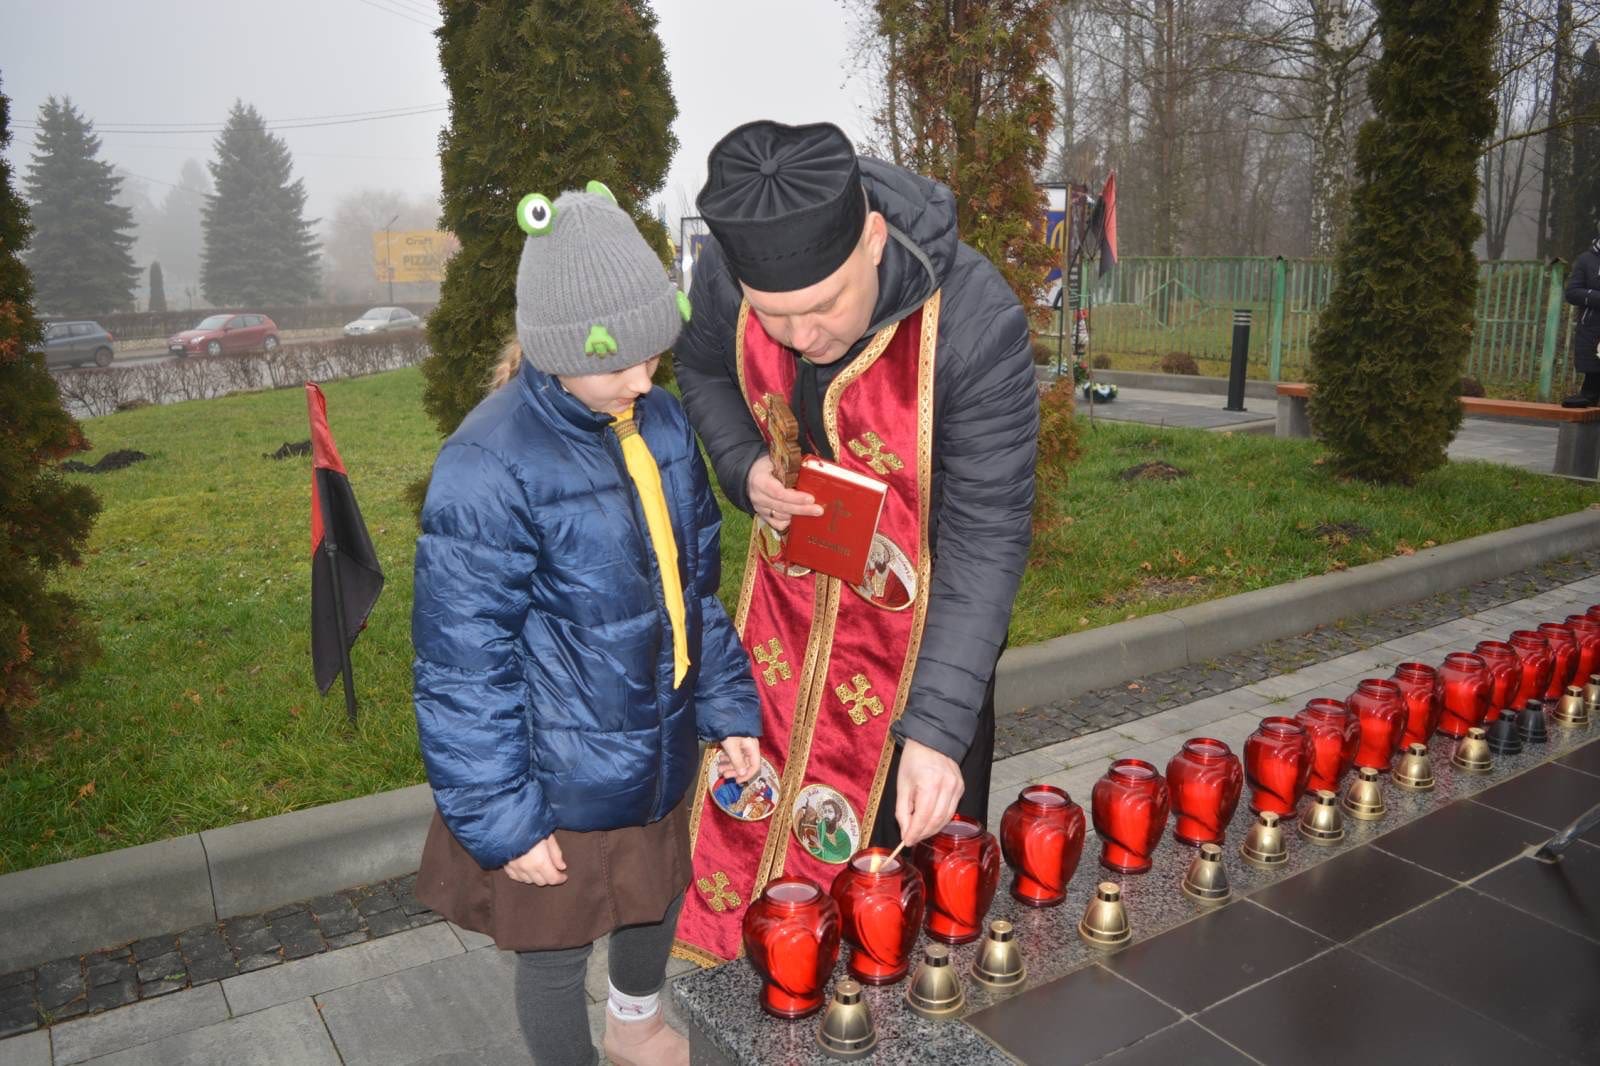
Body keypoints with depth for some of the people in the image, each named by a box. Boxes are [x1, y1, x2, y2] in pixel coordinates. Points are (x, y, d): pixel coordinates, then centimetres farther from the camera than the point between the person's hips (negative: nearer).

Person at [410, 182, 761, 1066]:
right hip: (561, 779, -6)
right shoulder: (489, 468, -26)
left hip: (656, 752, 7)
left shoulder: (663, 425, -5)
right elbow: (462, 668, -20)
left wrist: (725, 708, 6)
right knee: (556, 951, 16)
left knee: (658, 895, 29)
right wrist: (502, 820, -15)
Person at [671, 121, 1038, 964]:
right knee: (764, 765, 21)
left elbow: (986, 538, -29)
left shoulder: (978, 325, -35)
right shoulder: (723, 275, -22)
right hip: (794, 575, 4)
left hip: (922, 601, -3)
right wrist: (744, 466, -18)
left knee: (916, 815, 12)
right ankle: (737, 934, 48)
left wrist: (937, 727, -33)